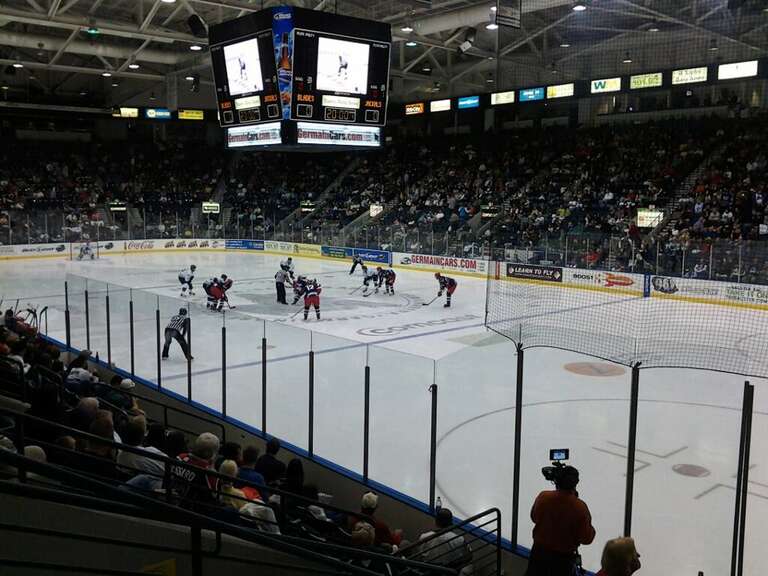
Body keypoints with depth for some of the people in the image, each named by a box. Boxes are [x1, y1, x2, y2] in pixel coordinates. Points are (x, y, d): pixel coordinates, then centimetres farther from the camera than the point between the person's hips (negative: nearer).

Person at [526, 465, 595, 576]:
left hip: (540, 552, 2)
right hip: (564, 557, -2)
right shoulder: (580, 507, -26)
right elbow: (586, 538, -16)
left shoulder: (543, 497, -18)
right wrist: (590, 529, 2)